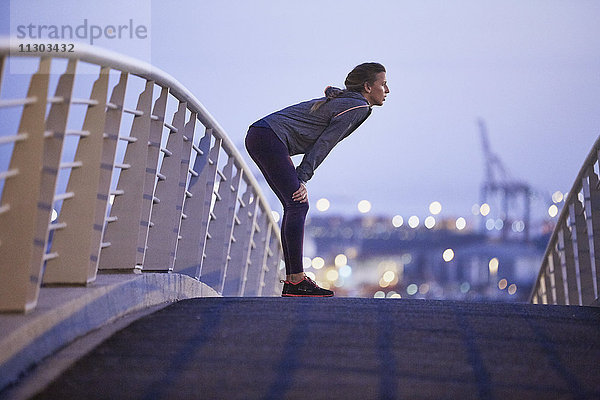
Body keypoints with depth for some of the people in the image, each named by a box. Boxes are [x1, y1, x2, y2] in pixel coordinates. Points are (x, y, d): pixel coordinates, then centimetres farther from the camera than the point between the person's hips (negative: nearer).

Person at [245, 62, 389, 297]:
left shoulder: (342, 100, 21)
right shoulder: (358, 107, -8)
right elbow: (324, 144, -12)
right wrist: (303, 178, -12)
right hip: (270, 138, -10)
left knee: (294, 205, 8)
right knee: (298, 205, -13)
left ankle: (292, 280, 7)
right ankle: (297, 281, -15)